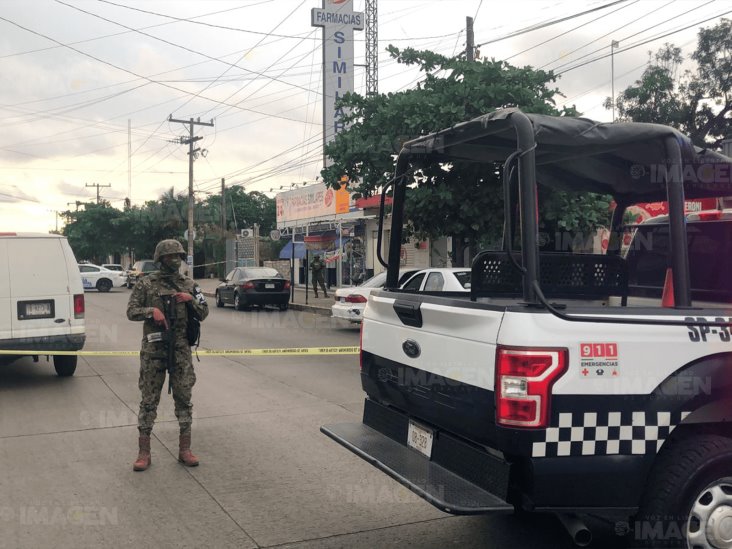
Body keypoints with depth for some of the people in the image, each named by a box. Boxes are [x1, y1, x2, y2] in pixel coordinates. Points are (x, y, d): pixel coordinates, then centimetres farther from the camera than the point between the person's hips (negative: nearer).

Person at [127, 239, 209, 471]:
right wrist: (151, 311, -19)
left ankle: (185, 450, 16)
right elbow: (131, 311, -1)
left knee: (184, 399, 6)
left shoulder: (189, 285, 9)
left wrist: (190, 300, -8)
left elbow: (204, 313, 10)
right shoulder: (146, 284, 1)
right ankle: (144, 452, 10)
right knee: (149, 400, 2)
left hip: (181, 350, 2)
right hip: (153, 350, -2)